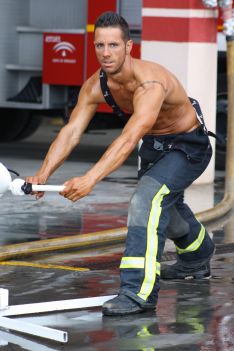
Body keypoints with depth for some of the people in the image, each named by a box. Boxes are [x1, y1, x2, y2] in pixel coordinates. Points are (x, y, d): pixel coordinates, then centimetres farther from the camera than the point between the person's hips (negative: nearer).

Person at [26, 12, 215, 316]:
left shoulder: (150, 82, -39)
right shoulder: (95, 86, -17)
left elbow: (129, 139, -50)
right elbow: (71, 131, -22)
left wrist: (90, 179, -60)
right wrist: (43, 173, -38)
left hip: (188, 145, -8)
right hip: (155, 144, 8)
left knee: (147, 198, -30)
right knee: (164, 205, 28)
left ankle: (139, 293, -32)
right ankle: (197, 260, 60)